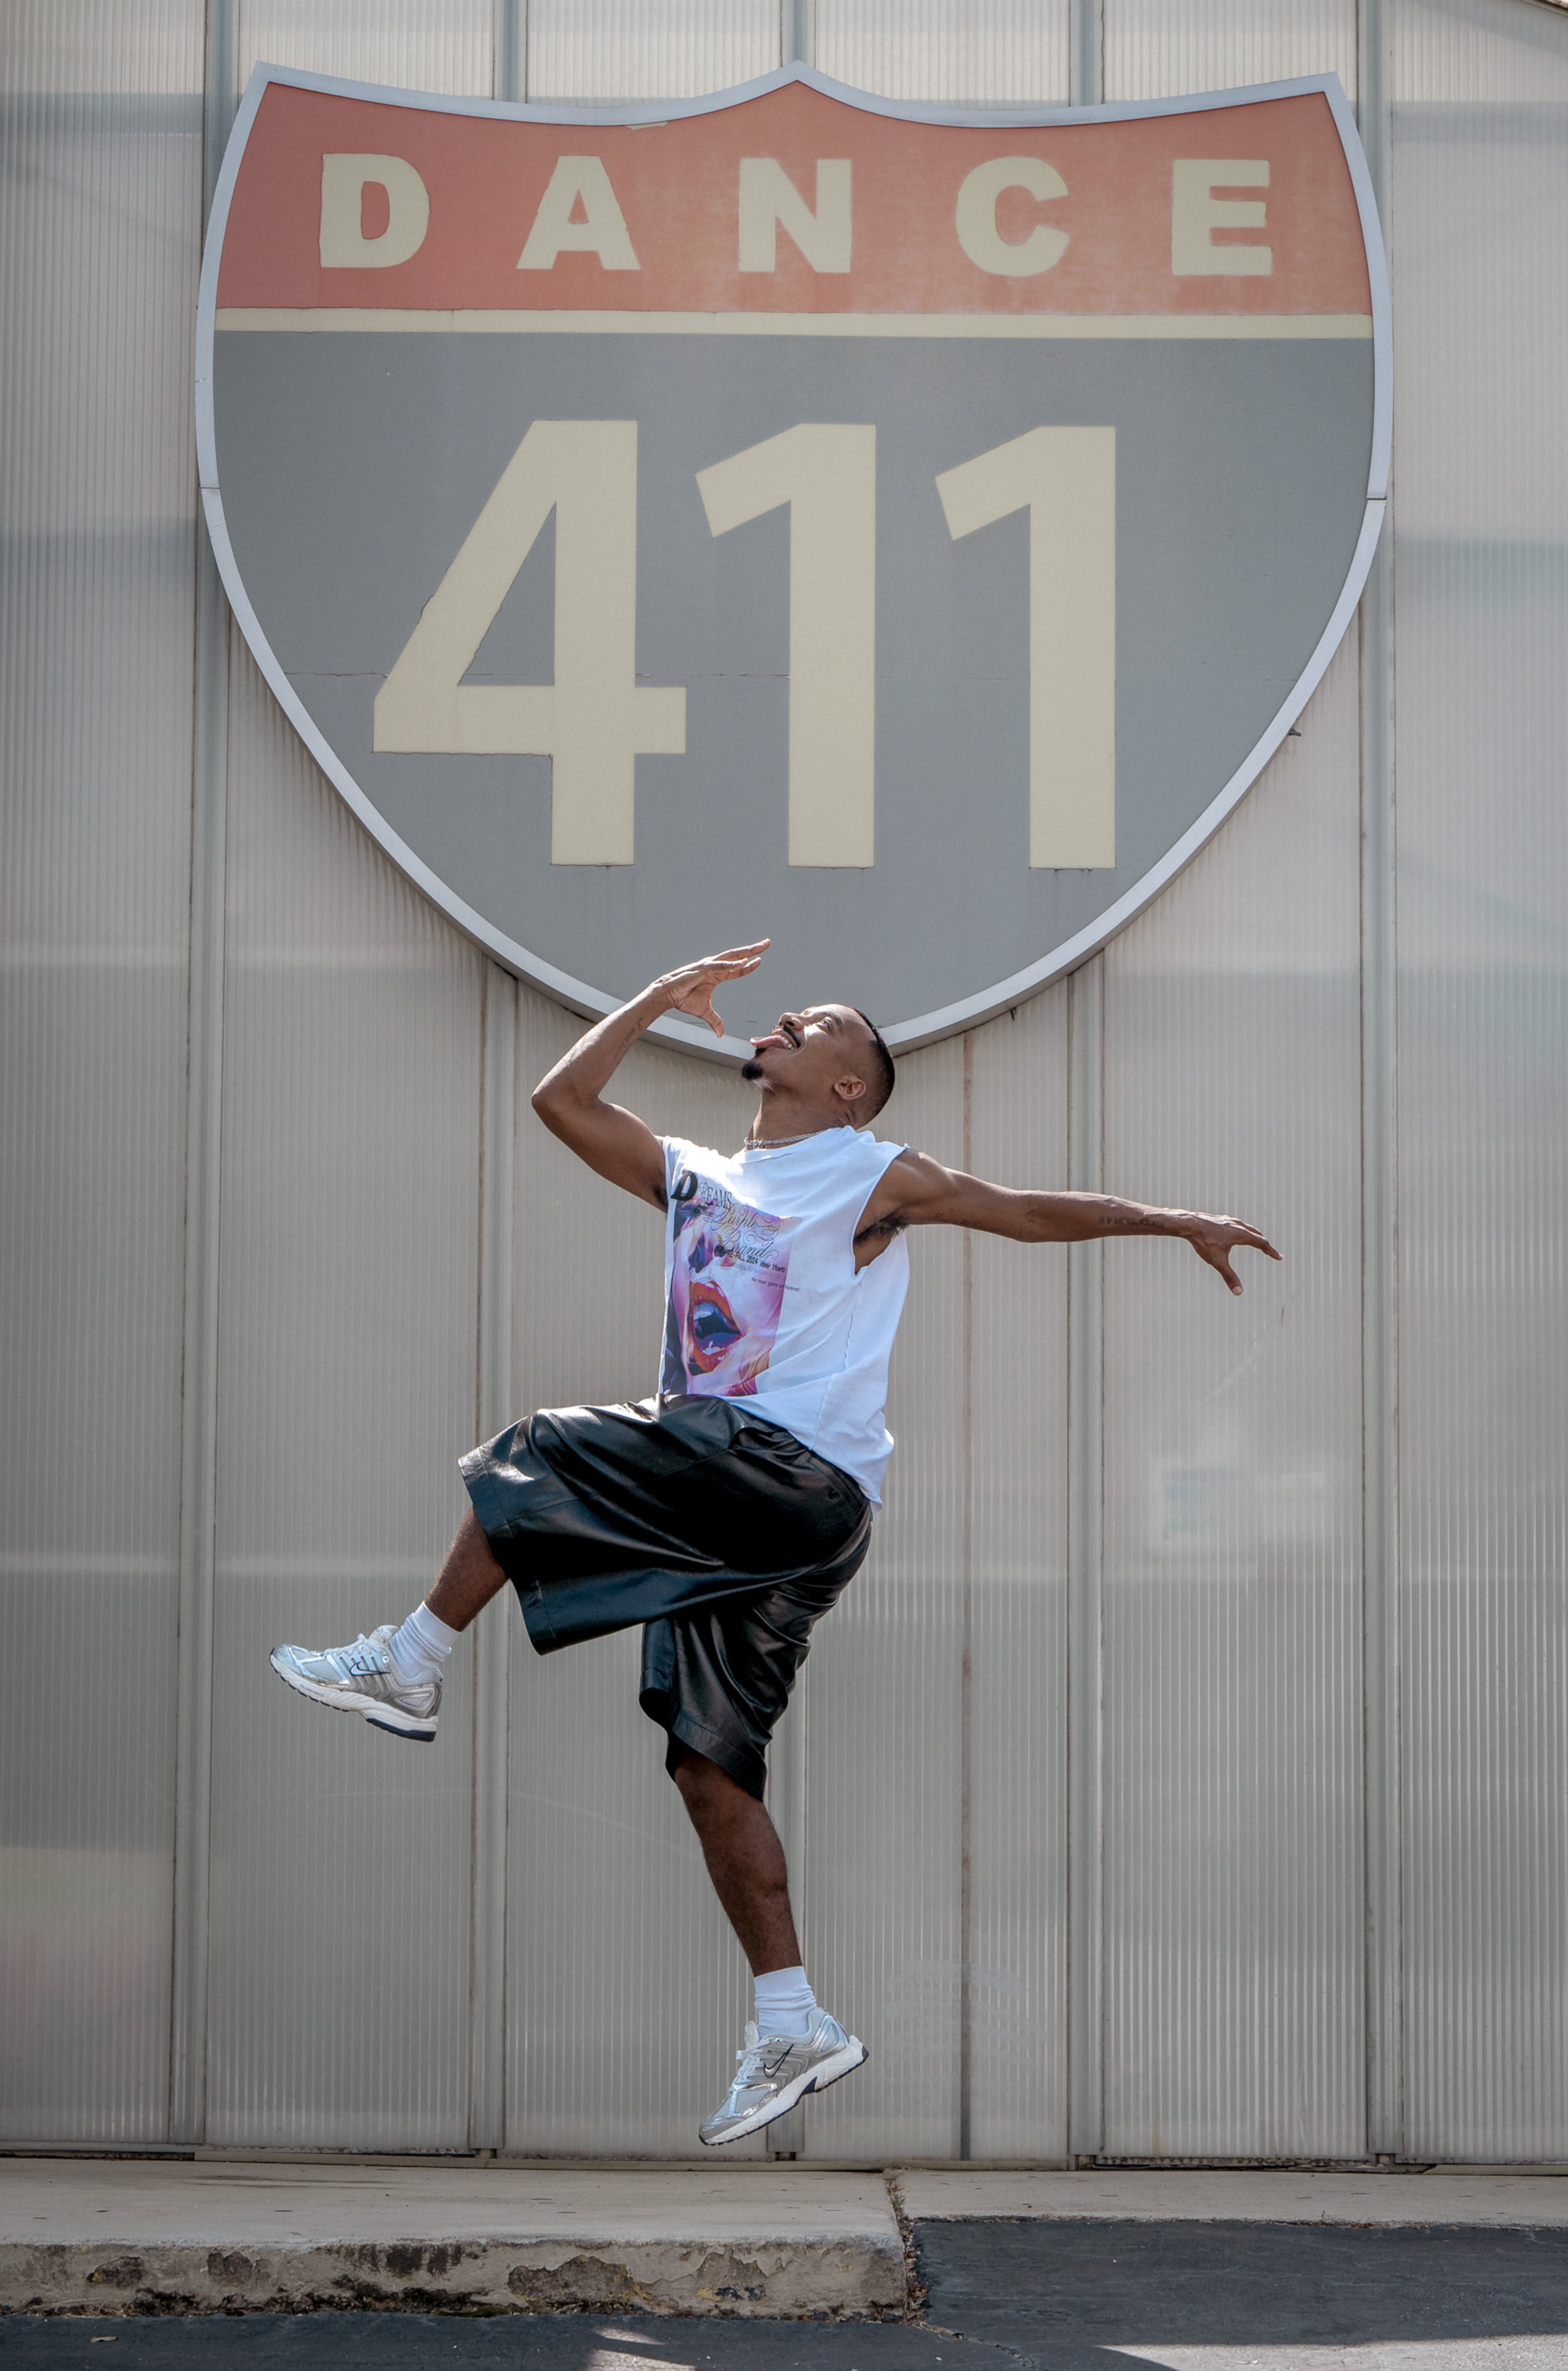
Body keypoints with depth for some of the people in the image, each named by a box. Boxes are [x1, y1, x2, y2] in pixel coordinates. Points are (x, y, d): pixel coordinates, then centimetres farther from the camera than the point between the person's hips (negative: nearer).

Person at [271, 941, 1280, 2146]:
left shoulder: (873, 1177, 6)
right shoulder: (695, 1178, 23)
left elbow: (1033, 1211, 8)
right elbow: (564, 1100, 21)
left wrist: (1179, 1221, 5)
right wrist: (660, 999, 20)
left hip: (801, 1484, -7)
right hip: (723, 1513, 7)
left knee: (536, 1459, -14)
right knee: (712, 1765, 3)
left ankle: (410, 1669, 3)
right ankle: (794, 2027, 4)